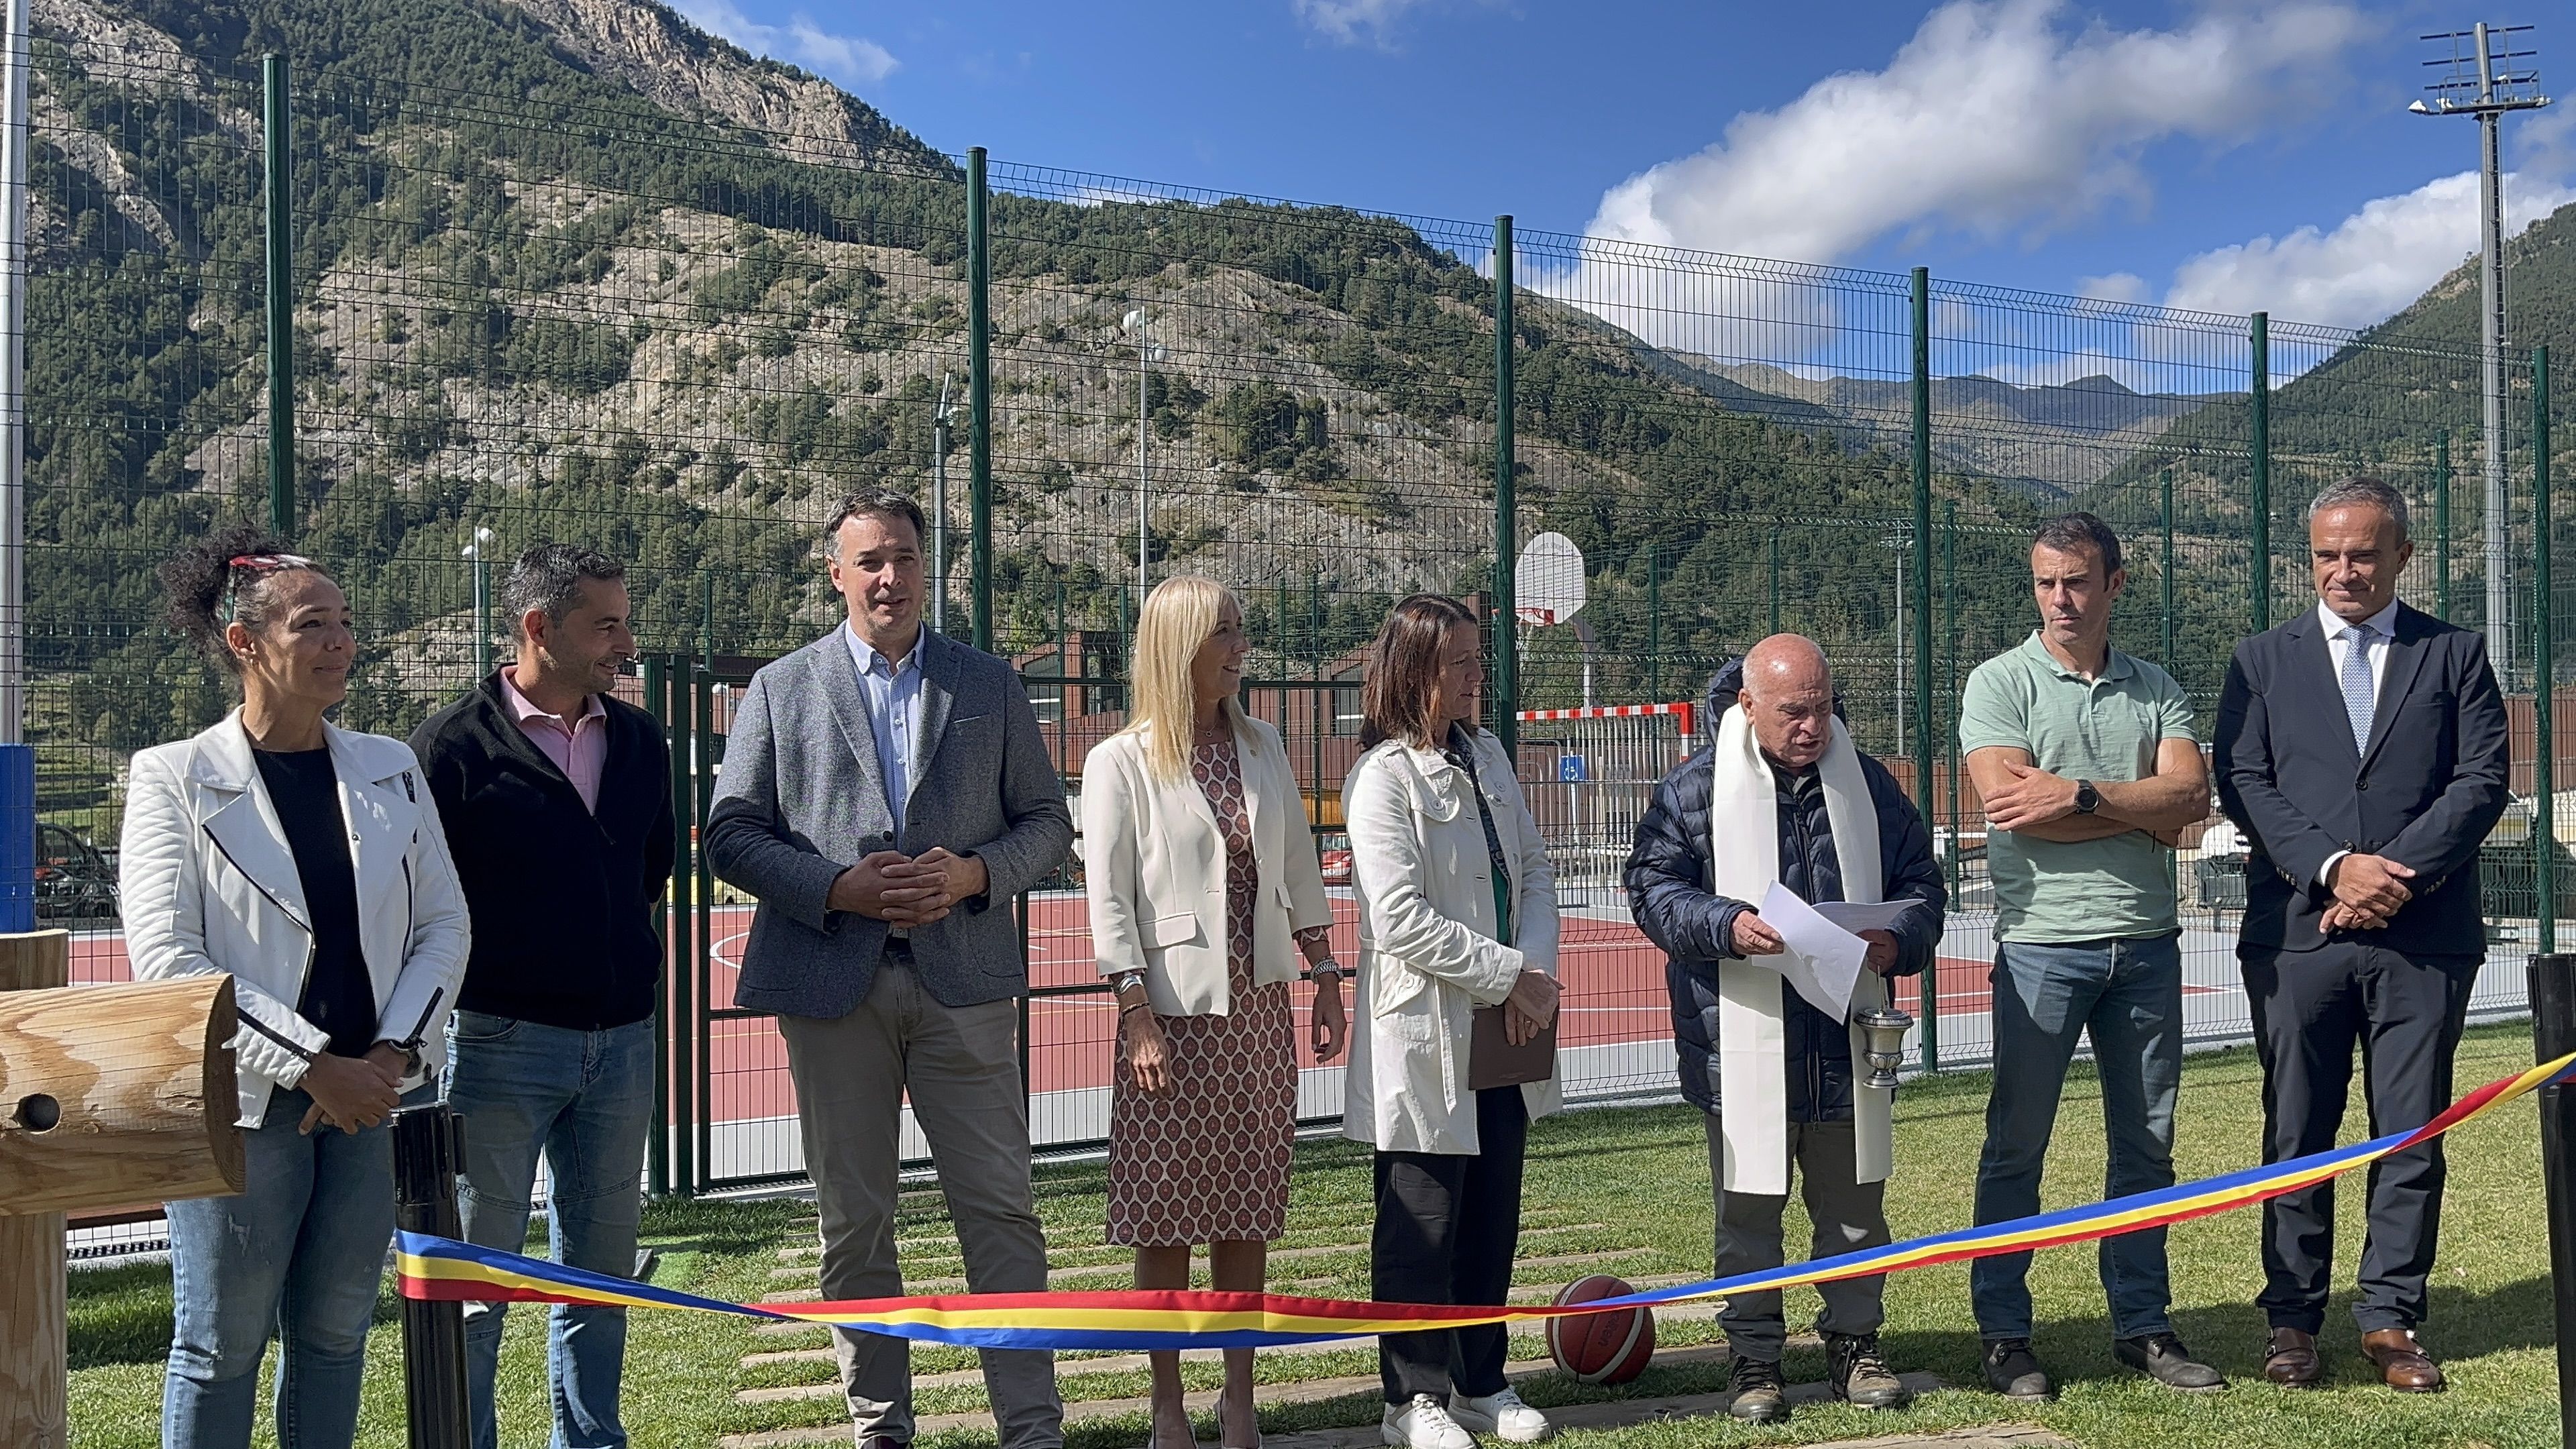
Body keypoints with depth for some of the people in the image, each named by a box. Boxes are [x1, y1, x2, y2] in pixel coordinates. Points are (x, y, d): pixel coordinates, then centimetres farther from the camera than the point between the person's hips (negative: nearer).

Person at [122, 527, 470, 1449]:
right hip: (245, 1100, -4)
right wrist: (313, 1065, -16)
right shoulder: (174, 778, -4)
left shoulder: (390, 770, 8)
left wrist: (392, 1053, -6)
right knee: (223, 1343, 5)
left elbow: (445, 924, 9)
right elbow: (165, 960, -12)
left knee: (335, 1331, 12)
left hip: (371, 1094, 4)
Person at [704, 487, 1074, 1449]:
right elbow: (730, 833, 3)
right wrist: (837, 886, -12)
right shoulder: (781, 691, 7)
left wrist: (975, 874, -10)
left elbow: (1047, 821, 10)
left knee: (1001, 1213, 0)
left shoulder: (990, 686, 10)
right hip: (833, 982, 0)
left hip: (964, 980, 0)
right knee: (853, 1221, 8)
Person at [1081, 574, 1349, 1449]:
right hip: (1175, 1012, -4)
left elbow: (1300, 874, 14)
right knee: (1166, 1217, 2)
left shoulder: (1262, 751, 10)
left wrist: (1328, 982, 10)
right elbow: (1109, 898, -8)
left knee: (1248, 1212, 9)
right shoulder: (1121, 763, -5)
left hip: (1260, 1007, 4)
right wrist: (1138, 1019, -13)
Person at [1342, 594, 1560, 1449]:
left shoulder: (1487, 756, 9)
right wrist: (1510, 975, -16)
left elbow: (1534, 871, 8)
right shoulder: (1383, 777, -13)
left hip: (1504, 1029, 7)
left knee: (1493, 1216, 14)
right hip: (1426, 1034, -7)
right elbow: (1401, 918, -20)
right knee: (1421, 1224, 4)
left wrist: (1537, 972, -8)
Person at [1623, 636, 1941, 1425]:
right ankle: (1755, 1359, 19)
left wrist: (1899, 939, -6)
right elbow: (1651, 887, -3)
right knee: (1748, 1211, 7)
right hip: (1742, 1044, -3)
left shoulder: (1867, 781, 8)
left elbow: (1920, 883, 15)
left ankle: (1854, 1344, 27)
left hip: (1845, 1040, 3)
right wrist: (1726, 925, -19)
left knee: (1854, 1205, 12)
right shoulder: (1695, 788, -3)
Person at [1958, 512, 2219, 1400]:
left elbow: (2192, 795, -4)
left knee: (2146, 1144, 10)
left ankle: (2142, 1326, 21)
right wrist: (2143, 815, -7)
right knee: (2017, 1145, 1)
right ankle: (2003, 1335, 10)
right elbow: (2010, 803, -14)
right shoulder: (2000, 684, 0)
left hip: (2147, 943, 4)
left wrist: (2082, 795, -15)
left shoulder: (2156, 690, 11)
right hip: (2042, 944, -4)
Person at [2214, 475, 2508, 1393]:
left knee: (2412, 1136, 4)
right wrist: (2333, 867, -12)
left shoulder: (2454, 655, 10)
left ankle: (2391, 1320, 13)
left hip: (2424, 935, 0)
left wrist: (2397, 873, -11)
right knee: (2296, 1136, 5)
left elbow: (2482, 781, 1)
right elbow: (2243, 784, 1)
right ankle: (2293, 1320, 13)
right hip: (2297, 932, 0)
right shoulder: (2263, 661, 10)